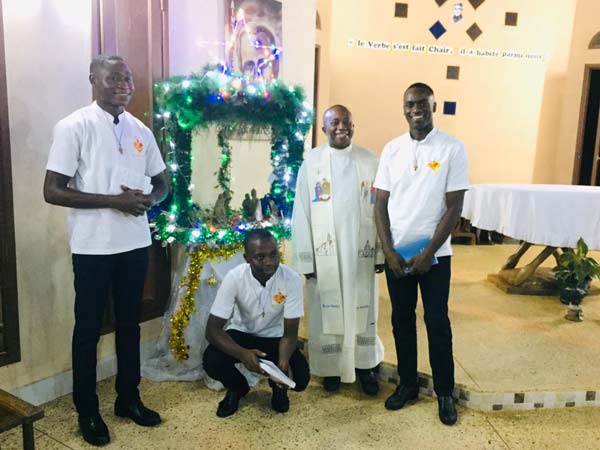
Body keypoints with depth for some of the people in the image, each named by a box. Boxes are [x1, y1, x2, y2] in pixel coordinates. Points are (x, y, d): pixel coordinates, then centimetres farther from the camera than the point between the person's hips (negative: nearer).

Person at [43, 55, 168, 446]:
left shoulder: (141, 130, 7)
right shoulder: (74, 127, -9)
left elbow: (161, 183, 14)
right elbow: (53, 191, -13)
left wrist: (148, 199, -9)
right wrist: (115, 200, -20)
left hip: (135, 242, 5)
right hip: (93, 246, -5)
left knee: (130, 323, 15)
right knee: (89, 329, 8)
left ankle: (129, 398, 31)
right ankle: (88, 411, 25)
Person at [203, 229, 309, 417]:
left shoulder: (291, 279, -25)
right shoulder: (234, 278, -25)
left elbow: (290, 332, -18)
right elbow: (212, 329, -25)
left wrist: (283, 360, -40)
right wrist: (242, 354, -43)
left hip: (275, 337, 0)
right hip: (241, 334, 1)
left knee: (300, 378, -25)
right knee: (211, 361, -28)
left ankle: (279, 387, 15)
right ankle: (237, 388, 8)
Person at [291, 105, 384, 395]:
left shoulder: (370, 161, 1)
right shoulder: (311, 162, -3)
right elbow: (301, 213, -4)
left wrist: (382, 253, -1)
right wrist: (305, 258, -7)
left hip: (361, 251, 1)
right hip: (324, 252, -1)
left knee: (362, 309, 12)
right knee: (327, 310, 9)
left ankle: (366, 367, 28)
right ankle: (331, 368, 26)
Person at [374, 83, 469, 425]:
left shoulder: (453, 148, -7)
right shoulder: (391, 149, 2)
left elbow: (454, 208, -8)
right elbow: (381, 205, 2)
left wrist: (428, 253, -13)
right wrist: (389, 252, -7)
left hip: (434, 253, -3)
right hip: (396, 253, 3)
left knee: (437, 323, 6)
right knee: (402, 319, 13)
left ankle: (445, 393, 24)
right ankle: (407, 384, 30)